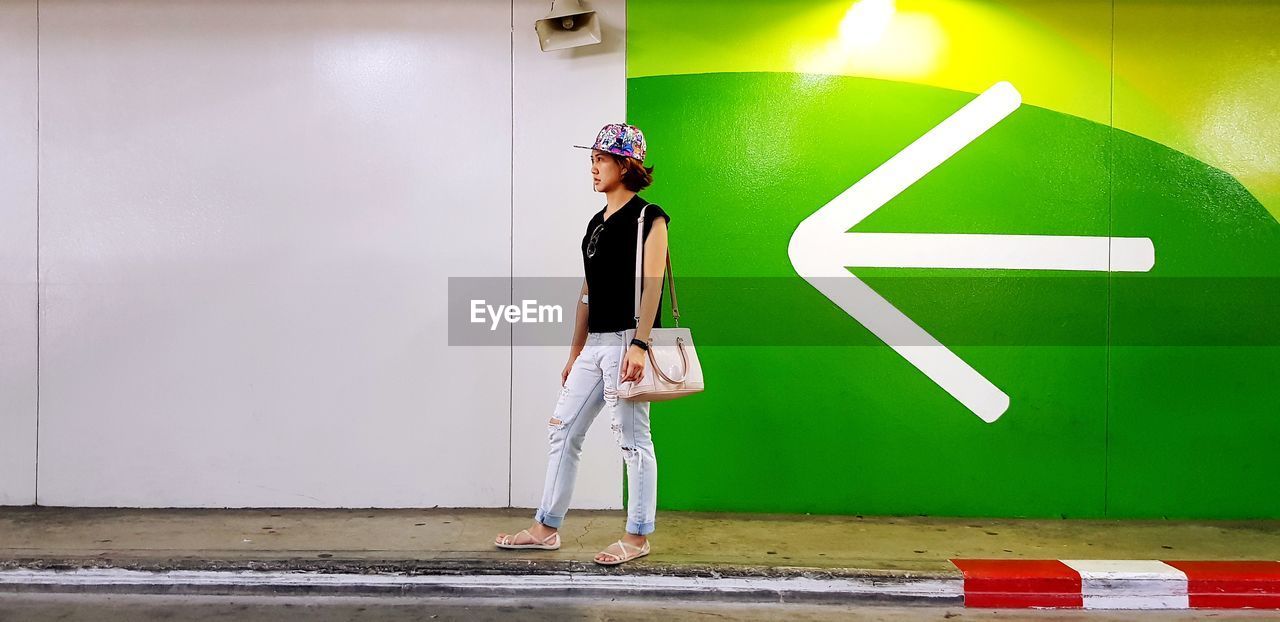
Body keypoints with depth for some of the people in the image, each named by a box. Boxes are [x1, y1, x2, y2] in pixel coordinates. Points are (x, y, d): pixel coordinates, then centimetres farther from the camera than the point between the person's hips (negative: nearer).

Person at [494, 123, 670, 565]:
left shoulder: (647, 218, -6)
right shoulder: (597, 223, 17)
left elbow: (651, 286, -14)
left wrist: (639, 346, -23)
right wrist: (575, 351, 18)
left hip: (626, 341, -9)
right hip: (595, 344, 9)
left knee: (633, 440, -2)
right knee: (563, 430, 10)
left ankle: (637, 537, 10)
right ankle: (546, 528, 19)